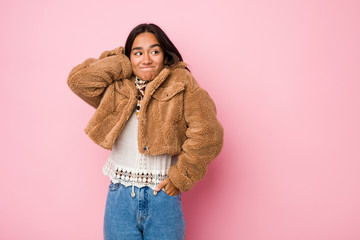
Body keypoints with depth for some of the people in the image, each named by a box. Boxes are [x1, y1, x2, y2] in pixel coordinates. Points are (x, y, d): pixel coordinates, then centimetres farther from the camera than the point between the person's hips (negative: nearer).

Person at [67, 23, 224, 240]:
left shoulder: (181, 84, -2)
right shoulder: (116, 88, 8)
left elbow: (206, 133, -9)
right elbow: (78, 79, -5)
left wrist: (181, 177, -8)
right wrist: (122, 63, -1)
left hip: (163, 196, -2)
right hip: (120, 197, 2)